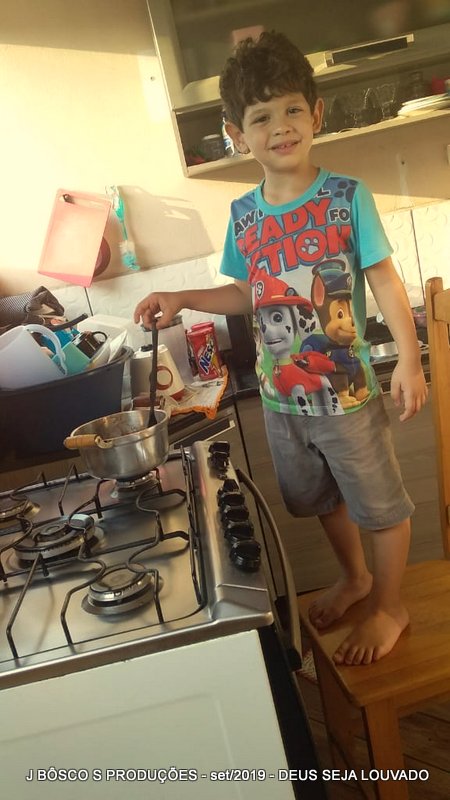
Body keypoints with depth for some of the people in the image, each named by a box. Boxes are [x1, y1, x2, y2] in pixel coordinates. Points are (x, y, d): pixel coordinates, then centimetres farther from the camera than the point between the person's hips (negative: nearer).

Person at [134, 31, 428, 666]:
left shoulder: (348, 197, -11)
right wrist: (182, 298, 0)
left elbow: (386, 283, -12)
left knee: (379, 502, 12)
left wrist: (409, 360, -21)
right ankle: (354, 576, 51)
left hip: (347, 392, -4)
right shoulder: (243, 215, 0)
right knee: (321, 499, 23)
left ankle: (389, 606, 37)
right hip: (281, 397, 5)